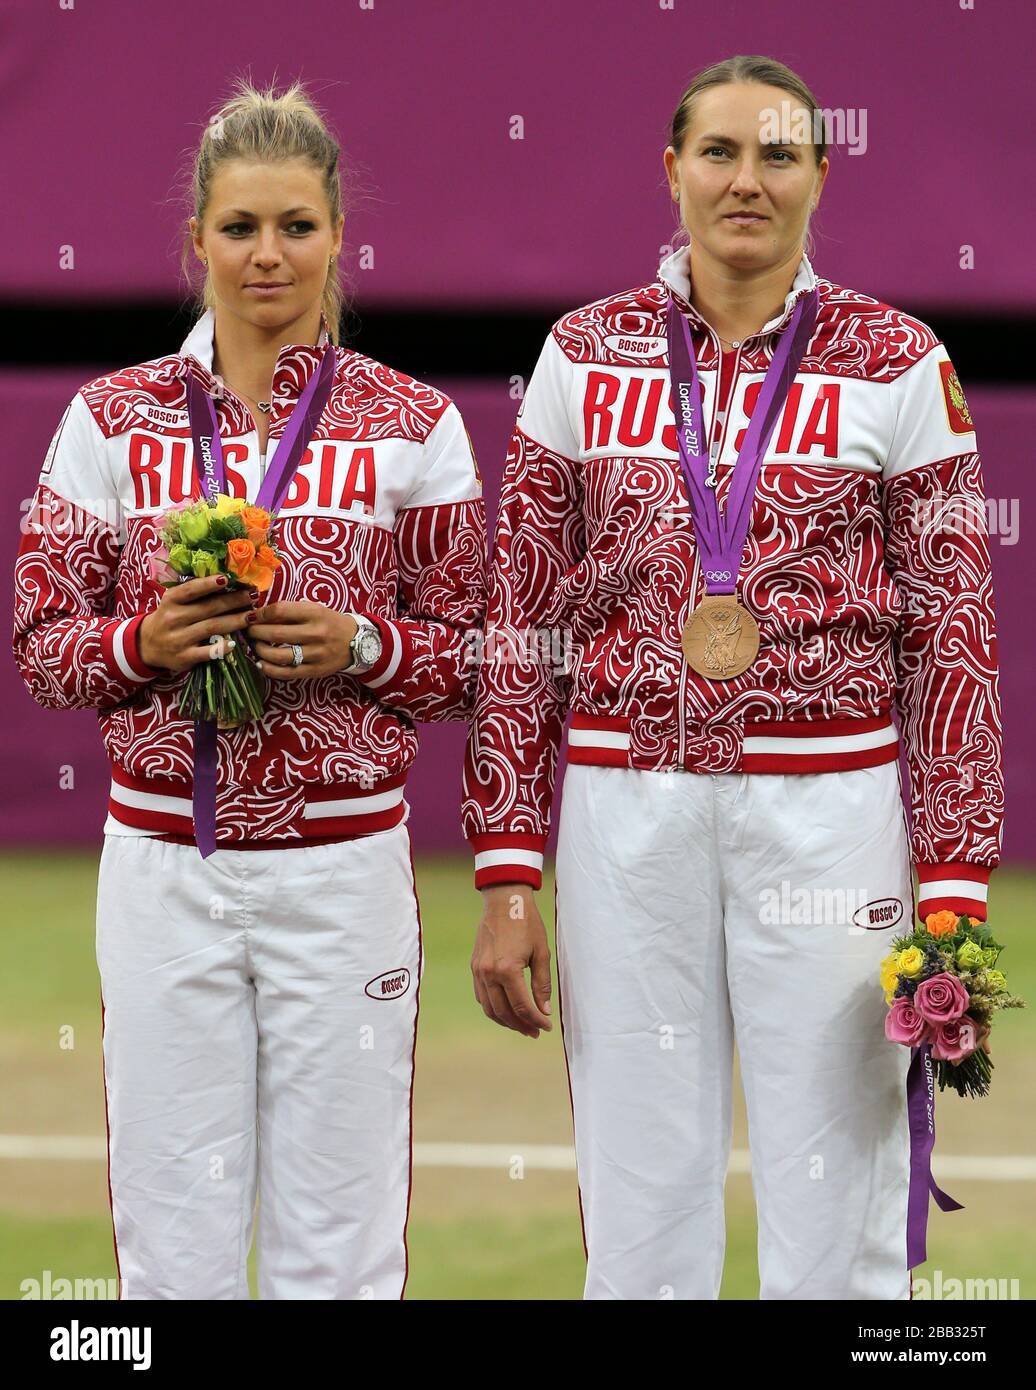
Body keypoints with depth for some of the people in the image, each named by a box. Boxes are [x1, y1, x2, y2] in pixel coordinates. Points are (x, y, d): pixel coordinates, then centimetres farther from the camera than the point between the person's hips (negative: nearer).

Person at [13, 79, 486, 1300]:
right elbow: (40, 640, 6)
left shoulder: (414, 425, 2)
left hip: (341, 865, -1)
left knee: (337, 1240, 2)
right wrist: (144, 641, -13)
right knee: (172, 1230, 3)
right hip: (164, 864, 1)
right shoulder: (111, 417, 4)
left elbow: (471, 650, 5)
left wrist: (359, 646, -13)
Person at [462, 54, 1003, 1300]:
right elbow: (518, 624, 8)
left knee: (835, 1219, 0)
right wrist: (506, 880, 2)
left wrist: (952, 897, -5)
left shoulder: (896, 364, 2)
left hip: (828, 805, -2)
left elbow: (952, 639, 1)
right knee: (639, 1215, 5)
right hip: (628, 808, 2)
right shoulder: (586, 355, 7)